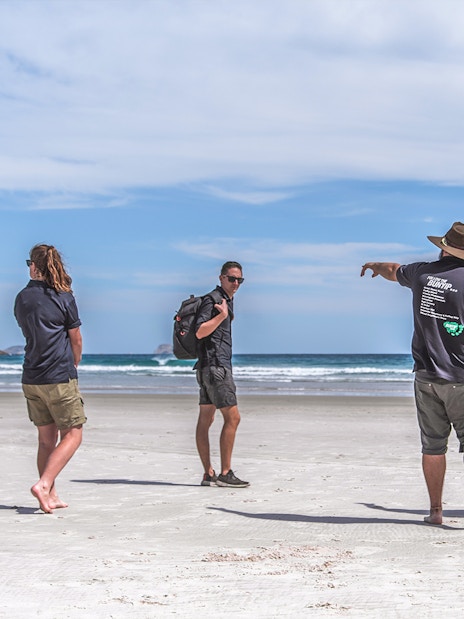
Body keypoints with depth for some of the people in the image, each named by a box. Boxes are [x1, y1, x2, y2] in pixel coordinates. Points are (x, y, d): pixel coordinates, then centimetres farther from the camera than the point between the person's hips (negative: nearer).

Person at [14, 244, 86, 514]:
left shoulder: (21, 299, 6)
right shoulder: (64, 298, -8)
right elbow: (76, 340, -1)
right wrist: (74, 365, 19)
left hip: (31, 379, 6)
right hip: (60, 379, -5)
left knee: (47, 438, 12)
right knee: (72, 435, 1)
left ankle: (51, 496, 13)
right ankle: (44, 485, -14)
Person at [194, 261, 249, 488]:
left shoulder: (226, 300, 20)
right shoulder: (212, 300, -10)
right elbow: (200, 332, -21)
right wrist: (222, 315, -25)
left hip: (209, 367, 10)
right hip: (215, 365, -10)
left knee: (205, 419, 7)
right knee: (232, 417, -11)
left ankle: (208, 474, 8)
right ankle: (225, 473, -11)